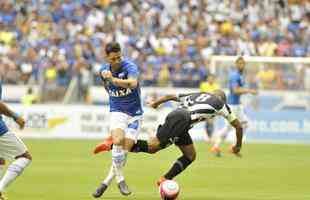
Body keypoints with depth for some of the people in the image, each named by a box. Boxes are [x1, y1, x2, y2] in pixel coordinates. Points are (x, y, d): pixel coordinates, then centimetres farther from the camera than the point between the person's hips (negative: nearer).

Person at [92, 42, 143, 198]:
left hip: (134, 113, -2)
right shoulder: (104, 70, 2)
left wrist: (113, 79, -44)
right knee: (118, 141, -26)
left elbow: (133, 83, -39)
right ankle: (120, 179, -15)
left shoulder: (130, 67, -16)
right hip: (117, 112, 2)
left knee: (126, 148, -10)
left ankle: (107, 182, 5)